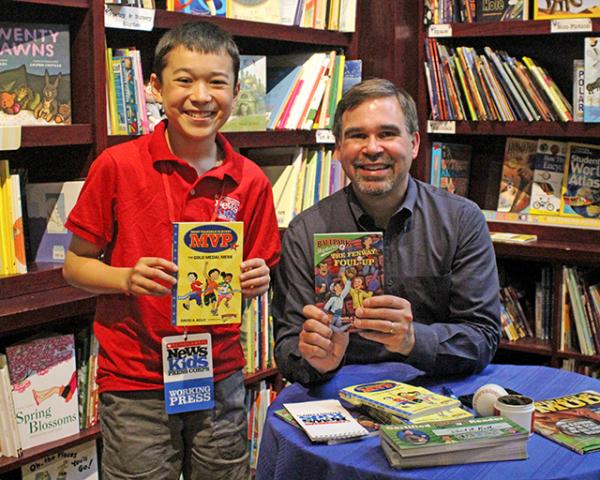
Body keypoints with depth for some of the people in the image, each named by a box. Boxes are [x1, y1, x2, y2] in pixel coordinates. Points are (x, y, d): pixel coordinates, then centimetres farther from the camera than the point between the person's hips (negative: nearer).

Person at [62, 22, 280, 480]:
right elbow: (75, 265, -2)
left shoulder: (251, 181, -1)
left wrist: (255, 282, -13)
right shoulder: (117, 166, -9)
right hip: (135, 383, -2)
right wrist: (128, 279, -20)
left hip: (221, 378, 3)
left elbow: (257, 273, 9)